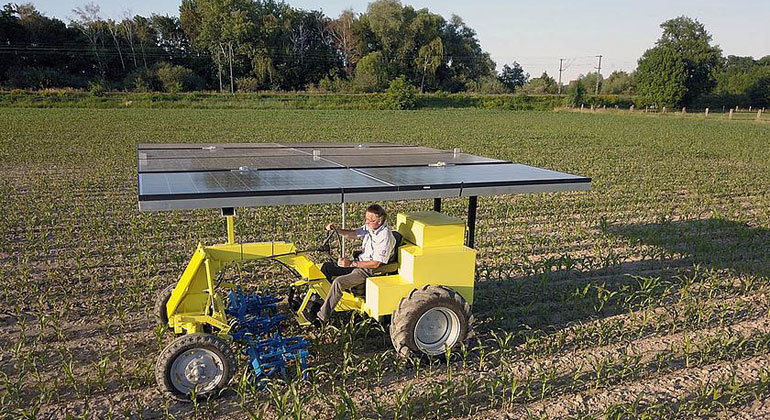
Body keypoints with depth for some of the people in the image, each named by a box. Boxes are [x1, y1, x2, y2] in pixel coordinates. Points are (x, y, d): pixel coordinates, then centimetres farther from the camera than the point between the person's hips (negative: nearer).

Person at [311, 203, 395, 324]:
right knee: (326, 267, 3)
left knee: (338, 282, -26)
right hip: (360, 262, 10)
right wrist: (336, 229, -8)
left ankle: (322, 317, -19)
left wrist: (351, 263, -25)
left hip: (370, 270, -9)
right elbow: (352, 234, 11)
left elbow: (375, 264, -24)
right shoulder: (370, 227, 1)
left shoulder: (385, 237, -24)